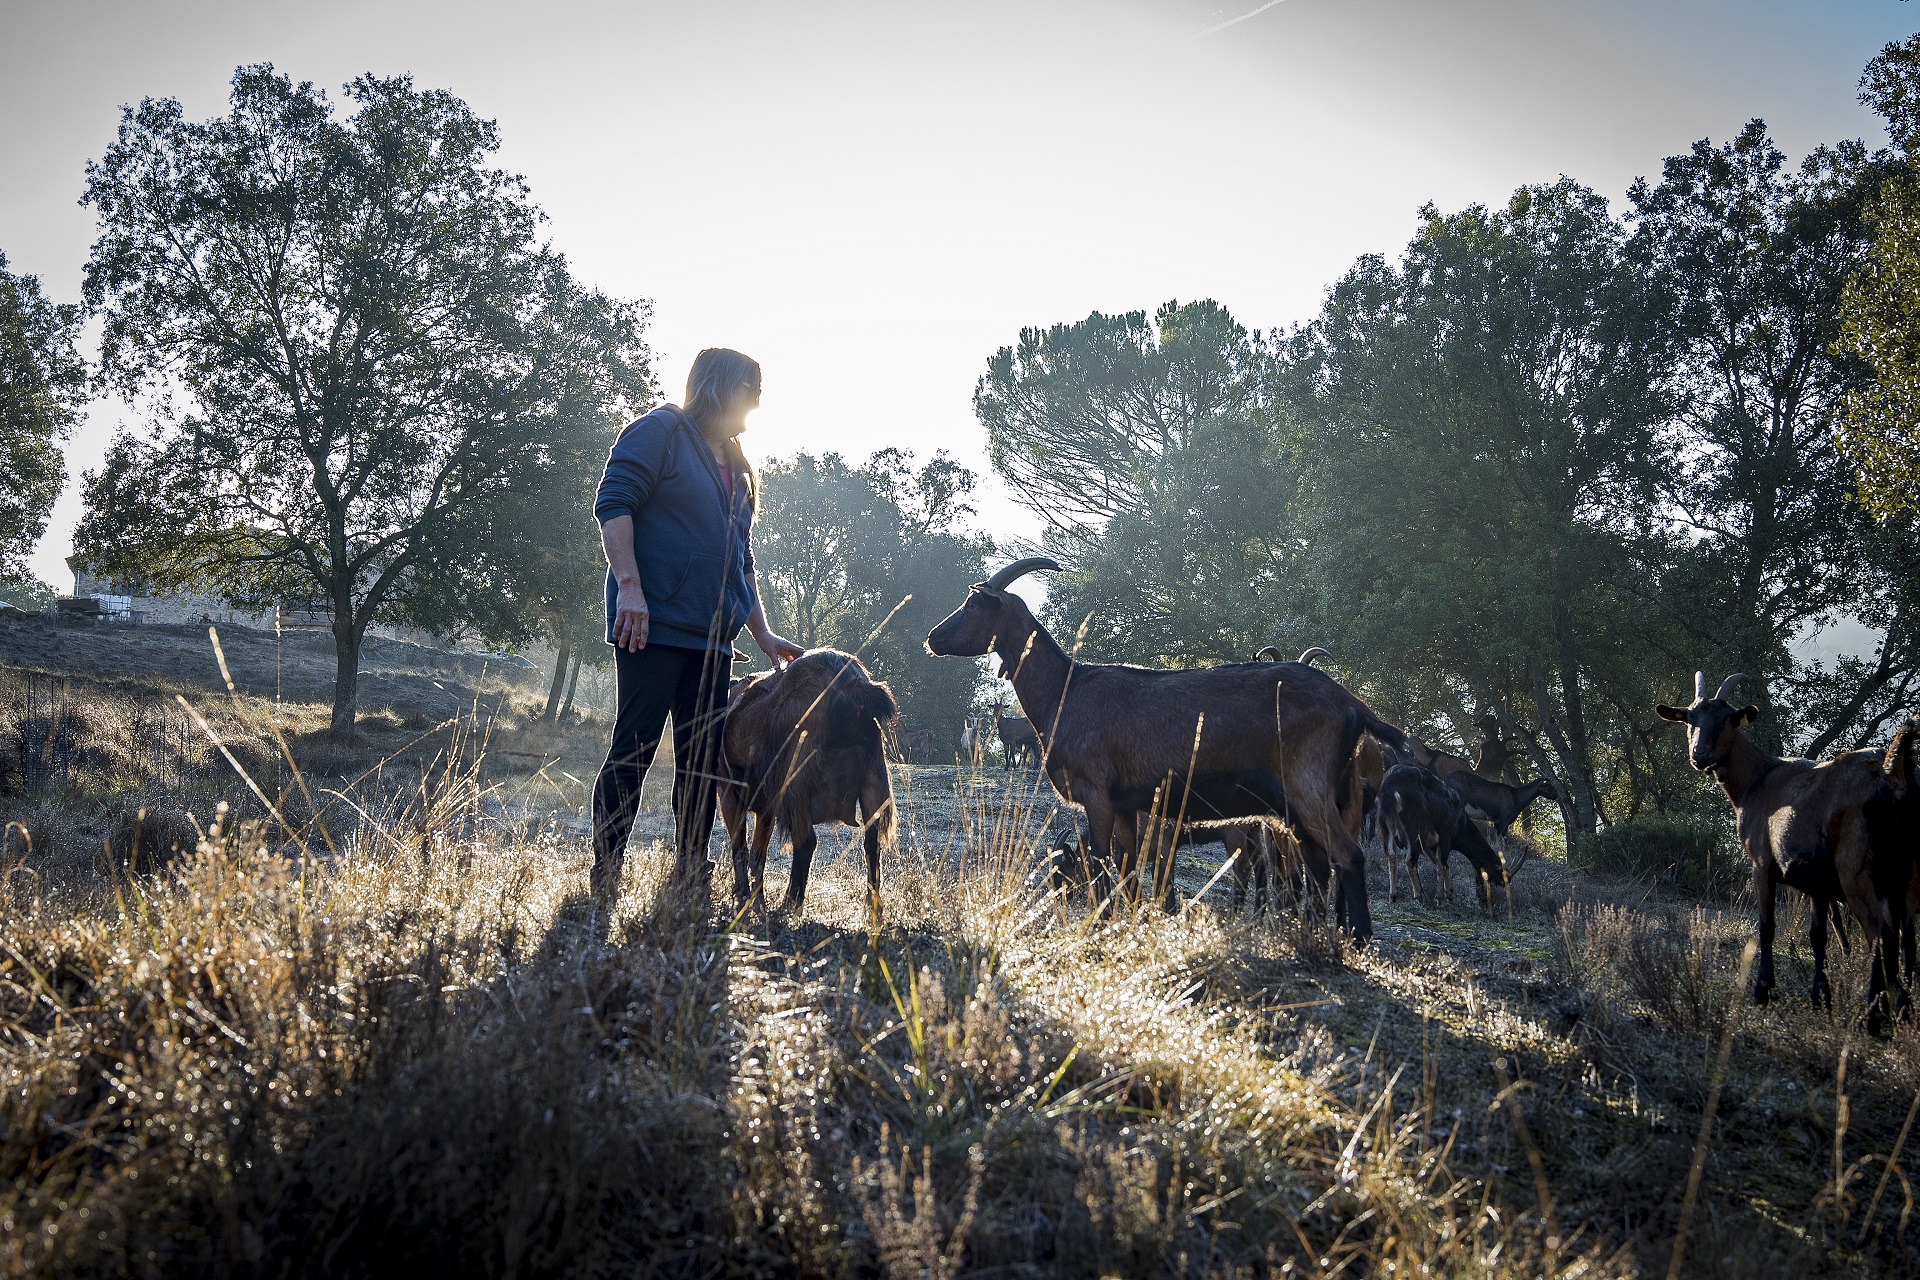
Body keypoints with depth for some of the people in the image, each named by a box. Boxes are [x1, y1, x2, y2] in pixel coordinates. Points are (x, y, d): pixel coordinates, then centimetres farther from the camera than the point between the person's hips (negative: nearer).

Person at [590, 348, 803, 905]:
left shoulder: (735, 466, 23)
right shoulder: (661, 431, 0)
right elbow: (613, 503, -11)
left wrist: (763, 635, 20)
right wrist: (628, 586, -21)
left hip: (711, 635, 8)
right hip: (654, 625, -8)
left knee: (704, 759, 6)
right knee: (634, 748, -7)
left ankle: (690, 878, 12)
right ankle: (604, 882, -3)